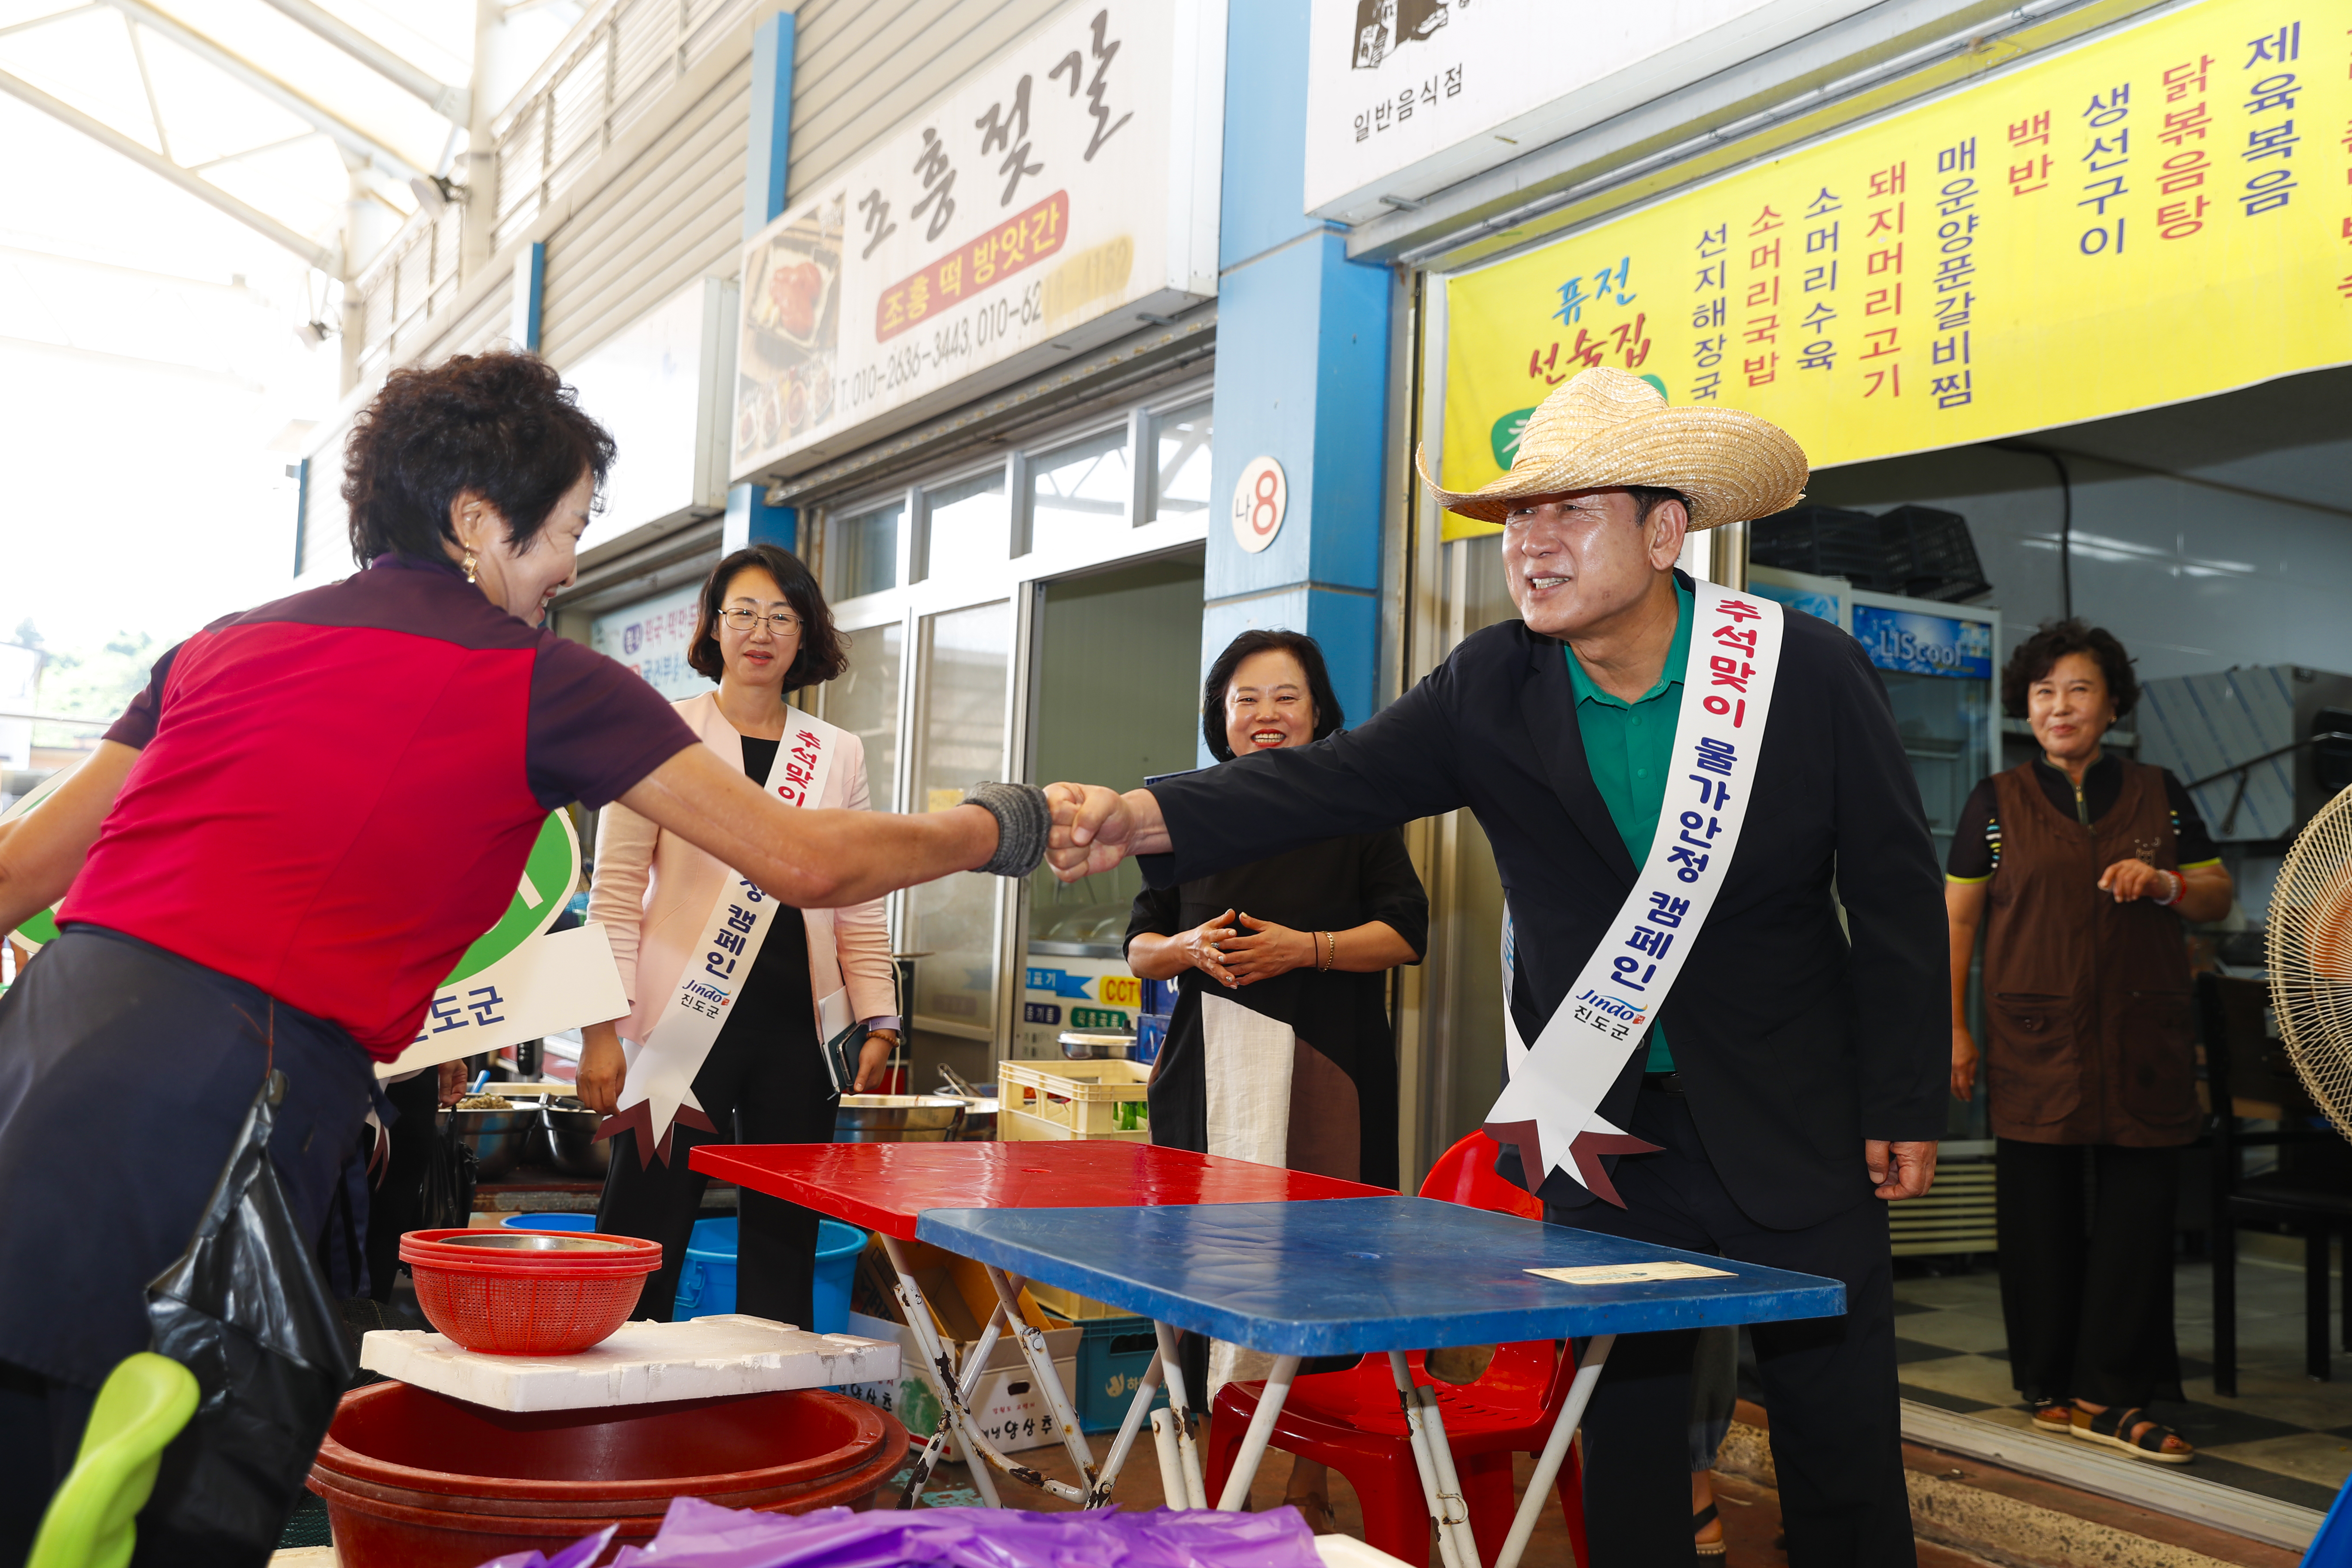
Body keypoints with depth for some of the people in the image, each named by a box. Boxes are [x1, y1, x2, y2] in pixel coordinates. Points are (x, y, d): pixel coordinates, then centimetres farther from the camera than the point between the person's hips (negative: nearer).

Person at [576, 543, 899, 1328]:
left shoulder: (840, 754, 12)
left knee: (783, 1247, 7)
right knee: (645, 1242, -1)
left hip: (796, 1027, 3)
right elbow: (615, 893, -1)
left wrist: (879, 1021, 5)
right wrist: (601, 1028, -8)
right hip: (685, 1023, -3)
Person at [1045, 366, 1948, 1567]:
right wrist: (1144, 817, -36)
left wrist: (1905, 1104, -5)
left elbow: (1894, 891, -6)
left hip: (1795, 1127, -1)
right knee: (1625, 1434, 14)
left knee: (1841, 1436, 9)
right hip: (1606, 1130, 2)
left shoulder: (1811, 671, -12)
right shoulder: (1490, 689, -7)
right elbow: (1334, 779, -19)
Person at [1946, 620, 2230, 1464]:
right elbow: (1957, 918, 6)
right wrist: (1954, 1030, 0)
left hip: (2143, 1042, 2)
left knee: (2137, 1211, -1)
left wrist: (2166, 883, -7)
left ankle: (2106, 1395, 7)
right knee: (2040, 1213, 2)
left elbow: (2219, 896, 16)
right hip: (2035, 1042, -2)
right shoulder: (1997, 801, 6)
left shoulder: (2158, 795, 12)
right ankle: (2052, 1387, 14)